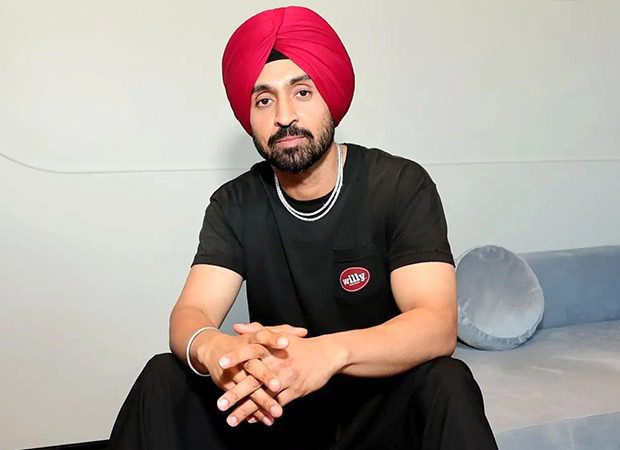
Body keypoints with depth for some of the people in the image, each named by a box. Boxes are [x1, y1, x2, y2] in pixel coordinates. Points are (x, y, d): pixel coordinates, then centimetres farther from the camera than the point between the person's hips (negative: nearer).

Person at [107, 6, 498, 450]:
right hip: (274, 402, 3)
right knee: (164, 378, -20)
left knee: (445, 384, -33)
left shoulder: (401, 185, -15)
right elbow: (190, 314, -15)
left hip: (380, 400, -2)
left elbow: (438, 324, -26)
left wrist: (329, 353, -46)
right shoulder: (236, 204, -4)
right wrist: (212, 349, -42)